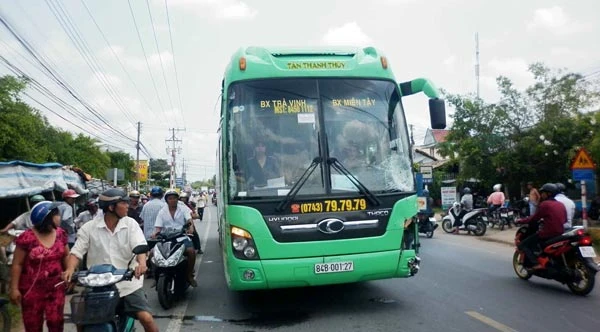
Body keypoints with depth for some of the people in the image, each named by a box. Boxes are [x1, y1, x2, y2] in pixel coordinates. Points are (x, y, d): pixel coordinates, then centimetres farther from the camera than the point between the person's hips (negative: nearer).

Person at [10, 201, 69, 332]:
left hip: (56, 288, 4)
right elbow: (17, 264, -8)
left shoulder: (60, 234, 0)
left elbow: (66, 257, 11)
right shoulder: (27, 238, -15)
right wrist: (14, 288, -8)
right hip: (32, 290, -3)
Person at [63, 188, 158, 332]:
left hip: (128, 284, -1)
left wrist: (142, 263, -35)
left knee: (146, 318, -13)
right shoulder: (89, 228, -1)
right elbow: (77, 251, -4)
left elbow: (140, 246, -13)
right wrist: (70, 269, -25)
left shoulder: (131, 224, -2)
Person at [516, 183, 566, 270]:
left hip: (547, 233, -8)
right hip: (560, 233, 8)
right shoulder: (561, 204, 13)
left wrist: (520, 221, 7)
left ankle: (535, 263, -18)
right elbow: (564, 219, 25)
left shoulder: (544, 204, -9)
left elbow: (534, 219, -7)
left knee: (522, 245, -1)